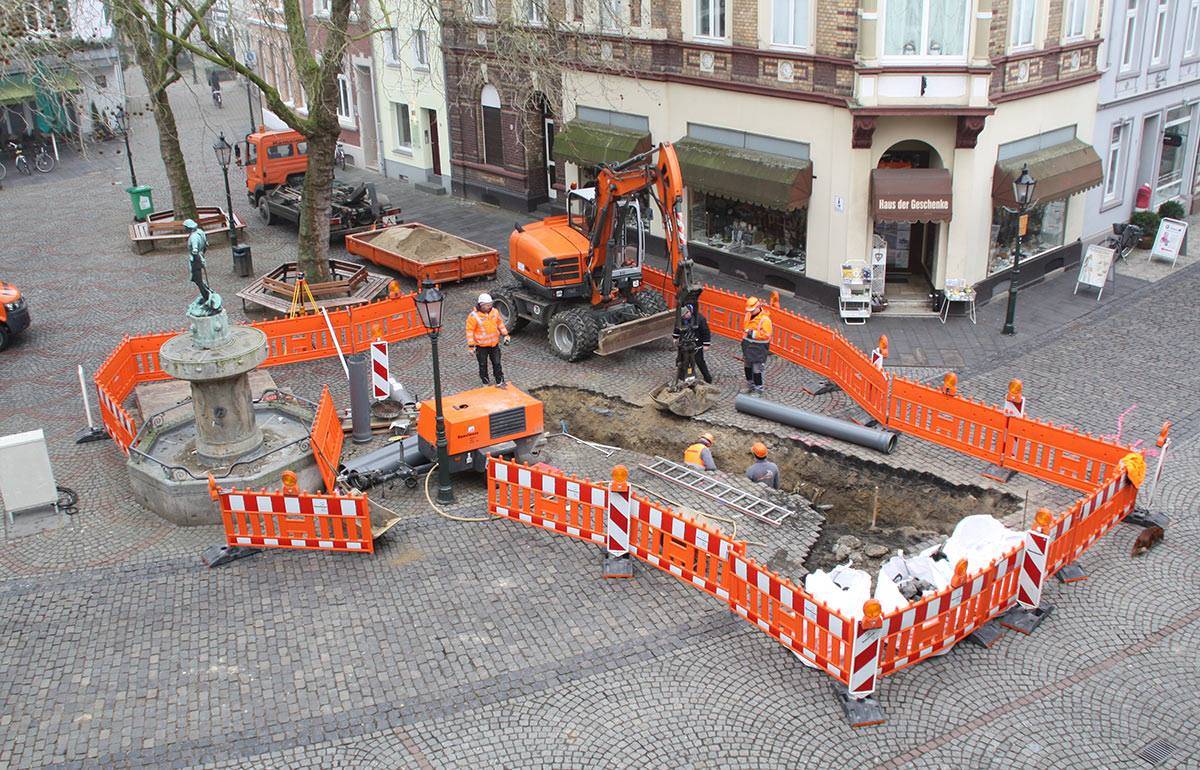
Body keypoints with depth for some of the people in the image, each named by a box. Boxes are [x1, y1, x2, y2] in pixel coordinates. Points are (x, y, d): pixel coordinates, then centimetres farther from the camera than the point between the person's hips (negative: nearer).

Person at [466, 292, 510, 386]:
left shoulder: (494, 311, -5)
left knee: (497, 363, 12)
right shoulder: (474, 316, -20)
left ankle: (500, 382, 25)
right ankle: (486, 384, 27)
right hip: (481, 346, -4)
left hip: (494, 344, 4)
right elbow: (470, 331, -14)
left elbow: (500, 323, 11)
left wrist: (505, 335, 10)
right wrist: (471, 345, -15)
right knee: (483, 365, 11)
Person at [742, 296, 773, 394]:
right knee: (747, 366, 19)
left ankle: (759, 388, 3)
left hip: (758, 348, -8)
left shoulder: (765, 319, -21)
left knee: (756, 369, -7)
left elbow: (766, 335, -25)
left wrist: (753, 333, -27)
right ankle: (750, 384, 37)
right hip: (748, 345, 8)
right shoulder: (749, 315, 5)